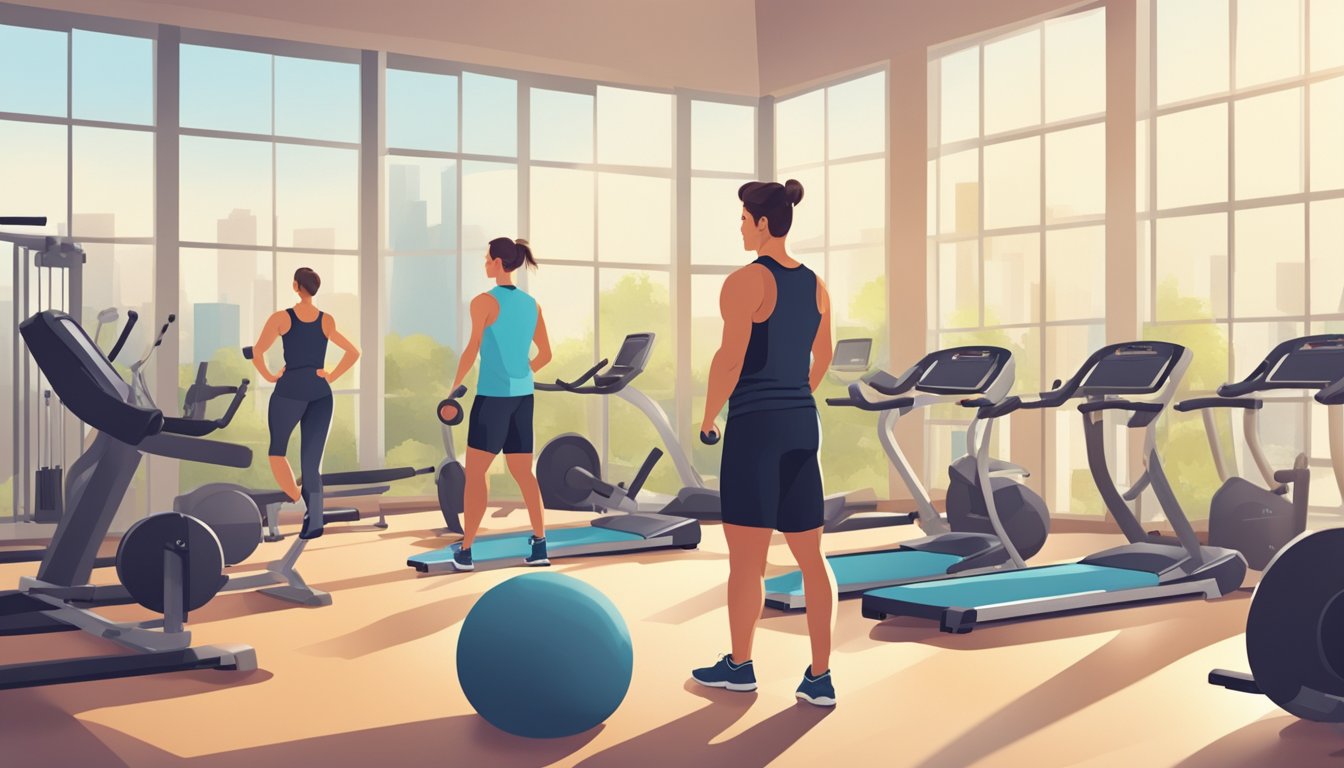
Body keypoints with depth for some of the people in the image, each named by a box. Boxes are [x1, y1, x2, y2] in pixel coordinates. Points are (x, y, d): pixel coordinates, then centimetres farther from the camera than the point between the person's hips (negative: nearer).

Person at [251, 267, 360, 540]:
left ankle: (302, 506, -3)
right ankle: (314, 520, 0)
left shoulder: (281, 318, -4)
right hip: (320, 394, 3)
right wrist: (331, 377, 6)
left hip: (289, 391, -3)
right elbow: (353, 352, 4)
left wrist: (270, 376, 2)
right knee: (311, 461, 6)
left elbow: (257, 353, -12)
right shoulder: (327, 321, 5)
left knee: (277, 451, 15)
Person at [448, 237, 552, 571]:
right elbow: (545, 354, 15)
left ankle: (465, 552, 3)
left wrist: (455, 385, -7)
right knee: (523, 472, 12)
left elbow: (473, 349, -18)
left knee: (474, 474, 1)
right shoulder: (532, 304, 11)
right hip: (522, 396, 6)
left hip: (493, 395, -6)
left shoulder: (484, 301, -10)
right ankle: (540, 545, 10)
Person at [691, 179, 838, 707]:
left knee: (746, 557, 5)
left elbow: (730, 359, -18)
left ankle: (740, 666, 18)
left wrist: (708, 418, -5)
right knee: (811, 556, 8)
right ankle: (820, 677, 9)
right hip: (803, 425, 7)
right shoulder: (815, 285, 10)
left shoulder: (745, 282, -12)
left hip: (755, 426, -7)